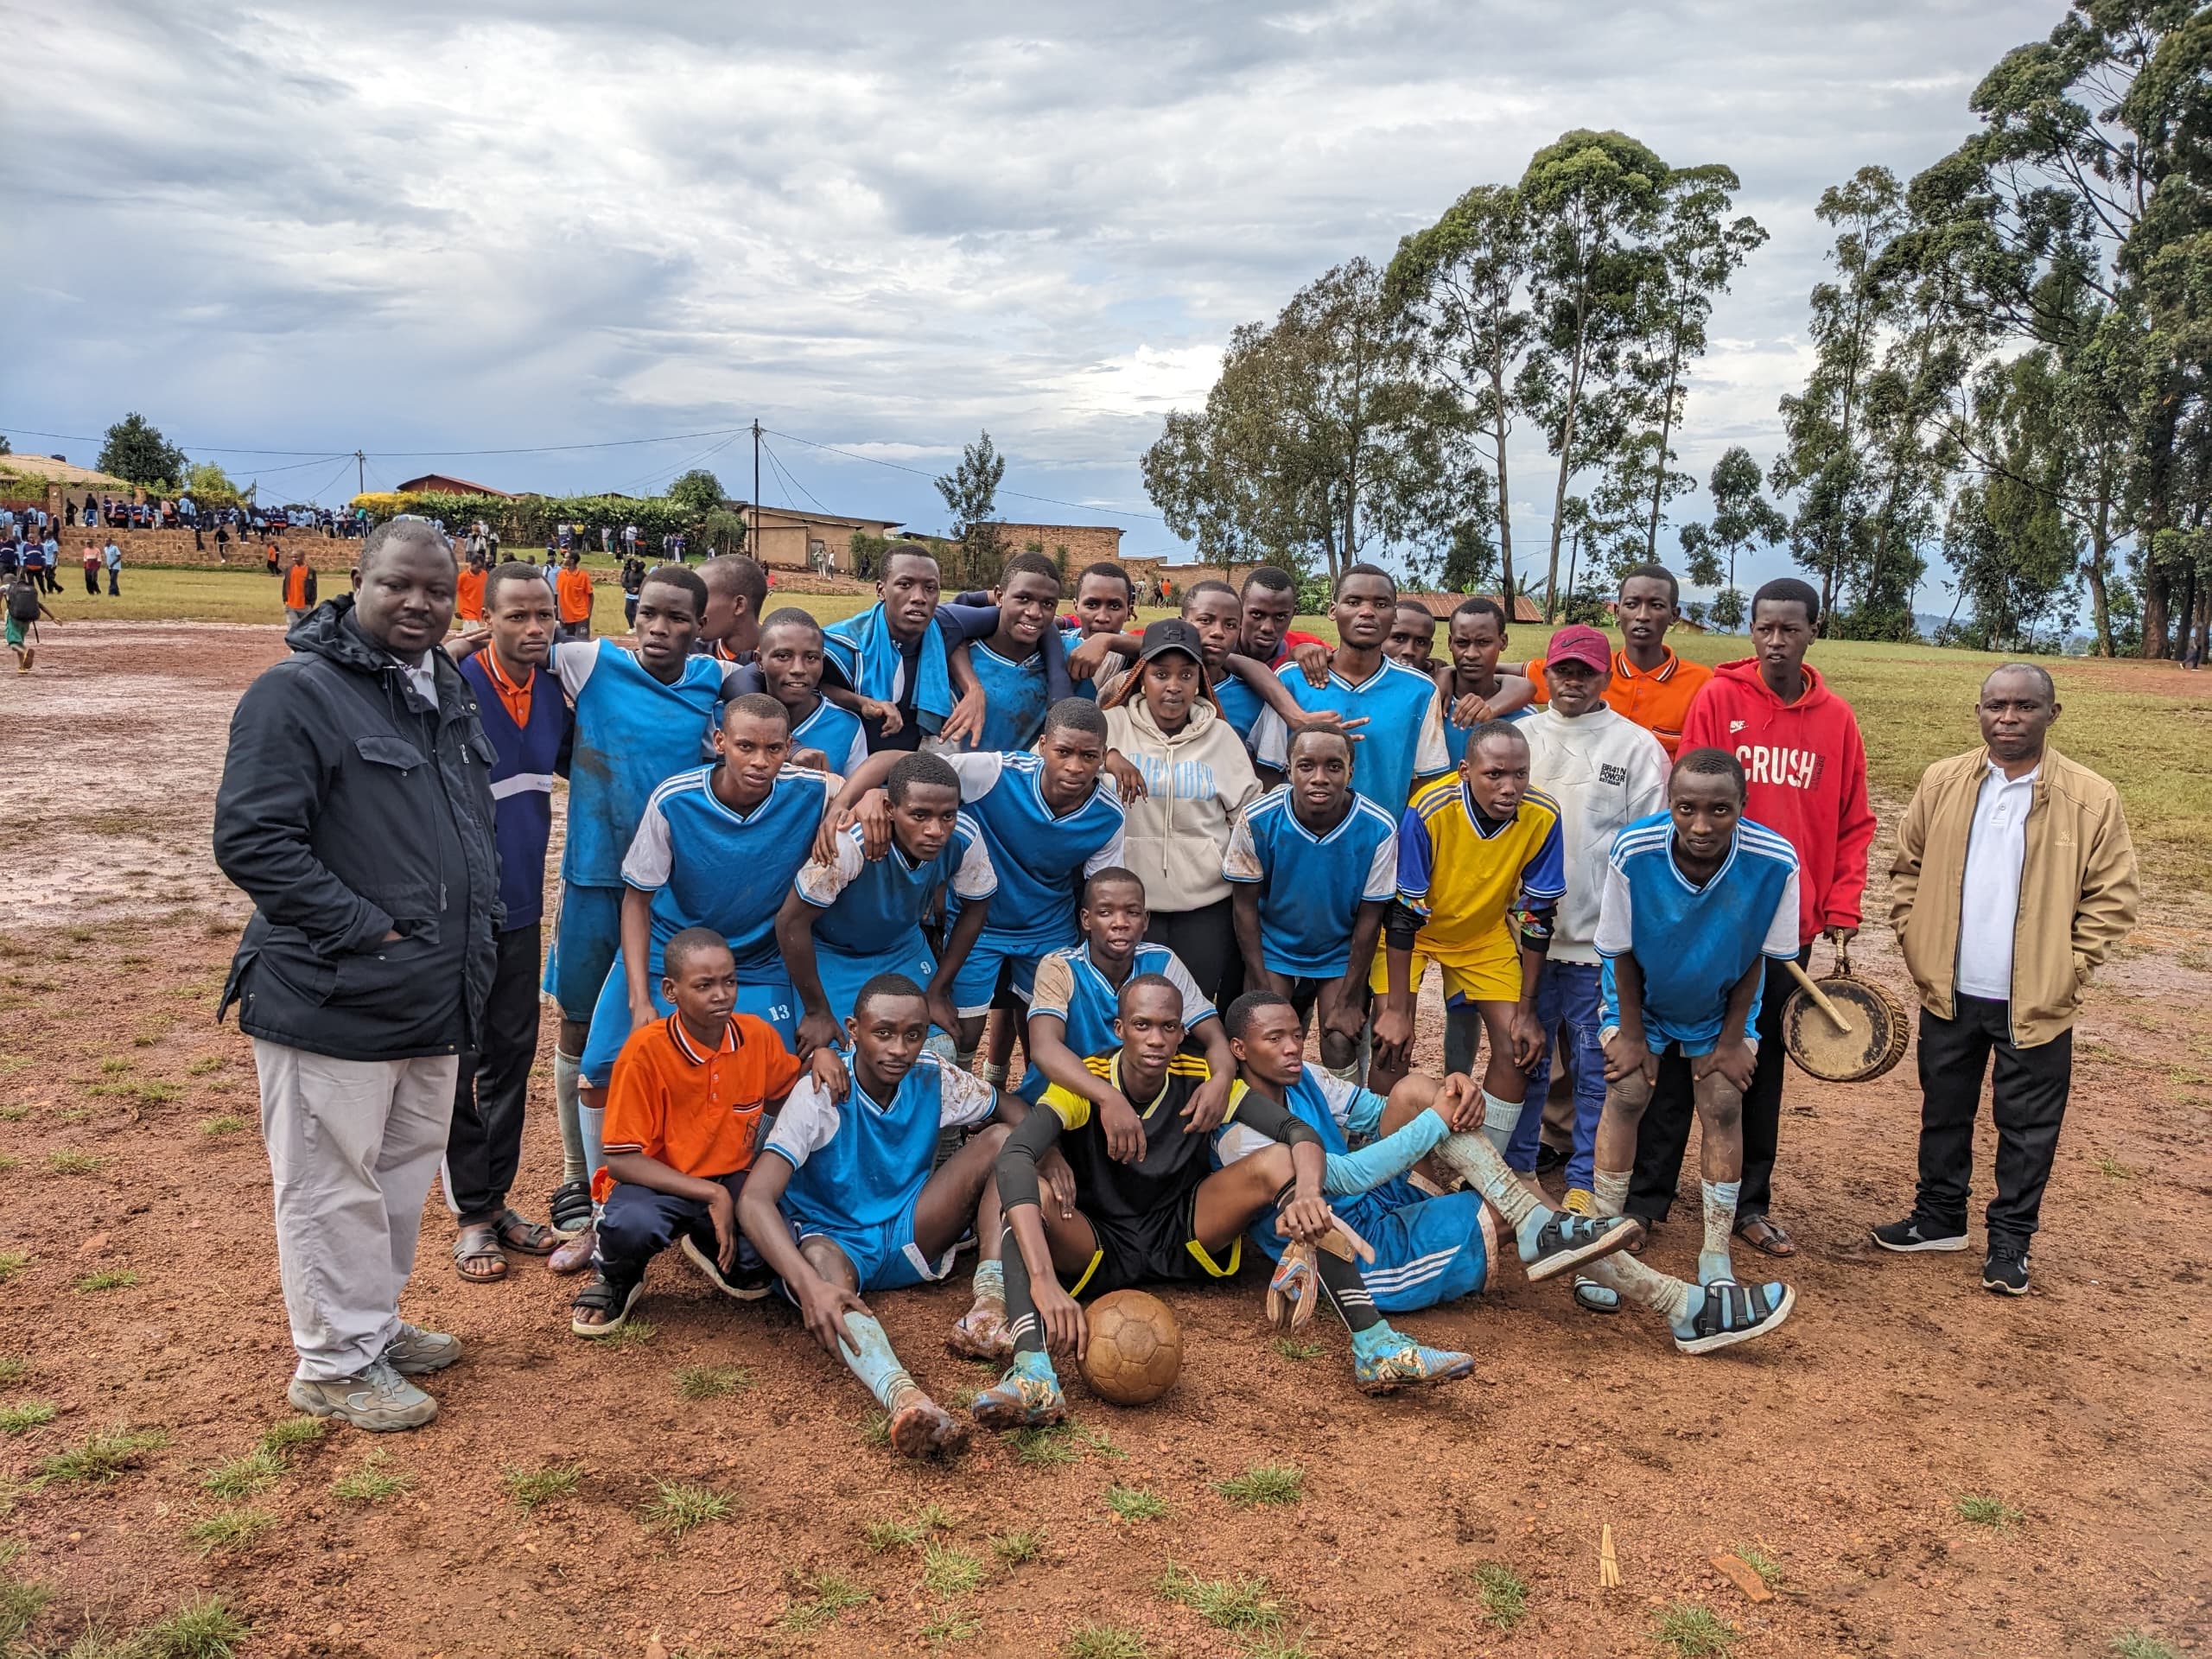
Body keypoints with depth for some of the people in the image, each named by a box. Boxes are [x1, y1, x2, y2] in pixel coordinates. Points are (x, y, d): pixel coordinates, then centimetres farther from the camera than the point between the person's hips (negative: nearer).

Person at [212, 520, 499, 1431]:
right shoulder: (298, 693, -14)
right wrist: (363, 929, -20)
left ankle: (376, 1325, 37)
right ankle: (335, 1364, 19)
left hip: (437, 1000, 9)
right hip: (332, 1001, -8)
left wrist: (475, 924, 13)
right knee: (333, 1186, 4)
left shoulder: (451, 693, 12)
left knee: (405, 1172, 20)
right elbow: (251, 840, -20)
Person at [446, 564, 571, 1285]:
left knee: (513, 1054, 14)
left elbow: (573, 762, 17)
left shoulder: (552, 690, 2)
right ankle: (470, 1217, 17)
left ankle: (498, 1198, 28)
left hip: (520, 906, 6)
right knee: (461, 1061, 5)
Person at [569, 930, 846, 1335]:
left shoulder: (757, 1036, -6)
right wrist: (711, 1195, -25)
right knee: (631, 1224, -38)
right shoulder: (646, 1048, -20)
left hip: (730, 1184, 5)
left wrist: (820, 1057, -8)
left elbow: (787, 1096, 15)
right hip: (656, 1184, -4)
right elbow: (621, 1161, -19)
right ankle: (615, 1279, 2)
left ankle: (710, 1247, 14)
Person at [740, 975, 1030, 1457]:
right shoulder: (821, 1093, -22)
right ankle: (904, 1398, -69)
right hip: (834, 1240, -4)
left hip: (911, 1238, 5)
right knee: (823, 1261, -42)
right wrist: (809, 1285, -48)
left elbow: (1014, 1111, 7)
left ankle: (988, 1311, -27)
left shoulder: (935, 1079, -8)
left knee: (1003, 1139, -13)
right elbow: (755, 1199, -31)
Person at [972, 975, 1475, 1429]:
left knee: (1281, 1162, -21)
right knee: (1030, 1190, -33)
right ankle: (1032, 1375, -50)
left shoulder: (1199, 1080, -11)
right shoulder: (1083, 1084, -20)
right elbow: (1013, 1157, -39)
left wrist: (1308, 1193, -43)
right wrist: (1043, 1281, -53)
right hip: (1101, 1245, -2)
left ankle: (1374, 1346, -28)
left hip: (1185, 1237, 3)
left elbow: (1299, 1132, -18)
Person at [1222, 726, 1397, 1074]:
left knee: (1340, 1045, -10)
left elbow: (1369, 918, -13)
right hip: (1275, 950, 0)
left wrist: (1348, 1001, -8)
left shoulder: (1379, 830, -23)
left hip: (1342, 956, 0)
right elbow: (1246, 905, -11)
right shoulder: (1257, 820, -23)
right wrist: (1262, 991, -10)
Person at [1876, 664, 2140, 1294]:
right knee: (1944, 1111, 17)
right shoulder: (1941, 782, 0)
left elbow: (2111, 899, -5)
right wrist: (1916, 946, 1)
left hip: (2035, 1002, -3)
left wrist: (2066, 971, -9)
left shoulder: (2092, 799, -8)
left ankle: (2010, 1241, 23)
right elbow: (1908, 869, 9)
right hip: (1950, 994, 3)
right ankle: (1939, 1217, 33)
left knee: (2027, 1130, 8)